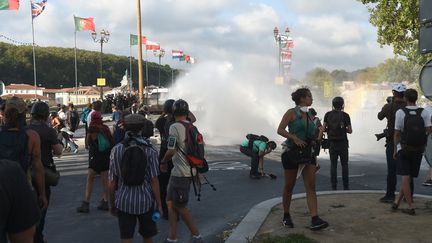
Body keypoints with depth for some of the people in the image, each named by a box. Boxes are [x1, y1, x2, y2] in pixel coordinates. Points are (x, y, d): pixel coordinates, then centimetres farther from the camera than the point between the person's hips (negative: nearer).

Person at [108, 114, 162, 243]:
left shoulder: (116, 150, -4)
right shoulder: (150, 150, -9)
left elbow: (112, 182, -2)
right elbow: (154, 180, -10)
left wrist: (112, 203, 11)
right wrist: (159, 203, -1)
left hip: (124, 202, 1)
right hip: (145, 201, -1)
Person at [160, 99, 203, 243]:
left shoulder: (175, 127, -16)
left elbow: (171, 151, -20)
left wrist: (163, 162, -2)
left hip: (181, 173, -8)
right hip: (189, 170, 8)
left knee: (180, 207, 3)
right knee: (170, 202, 13)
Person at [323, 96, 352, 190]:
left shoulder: (328, 114, 1)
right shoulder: (345, 115, -4)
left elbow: (323, 128, -1)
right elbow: (350, 131, -2)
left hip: (332, 143, 2)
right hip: (343, 143, -2)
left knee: (333, 165, 5)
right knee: (344, 165, 8)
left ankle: (334, 186, 3)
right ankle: (346, 186, 8)